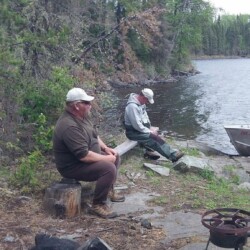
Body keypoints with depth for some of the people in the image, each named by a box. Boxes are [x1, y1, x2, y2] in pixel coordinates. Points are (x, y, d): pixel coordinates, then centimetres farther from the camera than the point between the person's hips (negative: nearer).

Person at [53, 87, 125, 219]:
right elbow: (84, 155, -33)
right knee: (109, 168, -26)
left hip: (86, 155, 10)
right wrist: (106, 158, -21)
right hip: (73, 166, -10)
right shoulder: (69, 126, -32)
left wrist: (106, 148, 3)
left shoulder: (82, 115, 1)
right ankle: (98, 205, -11)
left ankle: (109, 190, 27)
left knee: (115, 157, 13)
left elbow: (94, 135, 17)